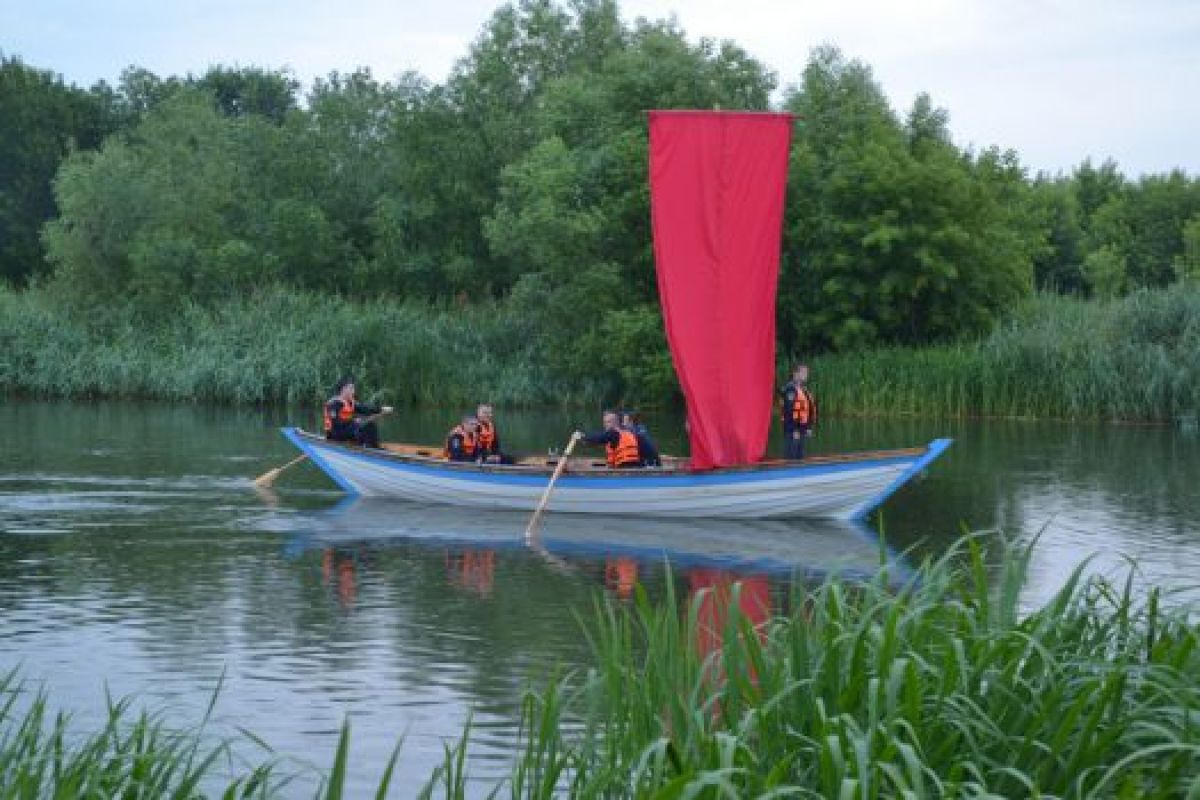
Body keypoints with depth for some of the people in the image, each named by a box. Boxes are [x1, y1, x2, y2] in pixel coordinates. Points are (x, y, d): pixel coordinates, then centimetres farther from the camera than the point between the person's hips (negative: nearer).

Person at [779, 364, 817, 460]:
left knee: (799, 456, 12)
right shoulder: (790, 390, -14)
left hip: (802, 428, 9)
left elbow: (811, 410, 20)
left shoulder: (805, 390, 14)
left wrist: (809, 427, 14)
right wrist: (794, 430, -21)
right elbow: (789, 411, -19)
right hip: (792, 430, -9)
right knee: (791, 457, -7)